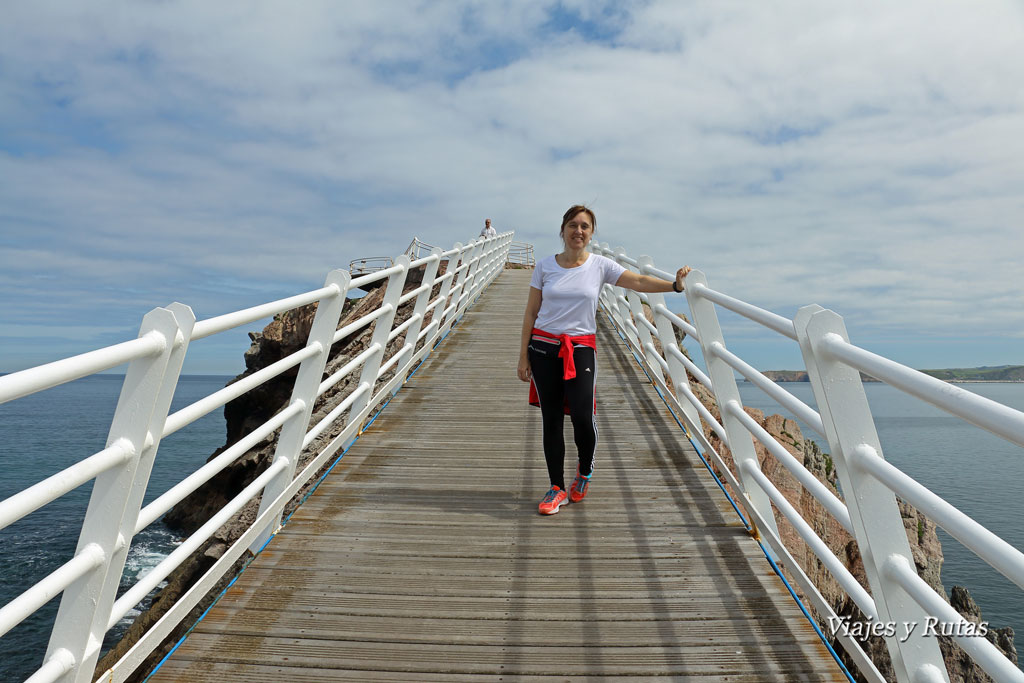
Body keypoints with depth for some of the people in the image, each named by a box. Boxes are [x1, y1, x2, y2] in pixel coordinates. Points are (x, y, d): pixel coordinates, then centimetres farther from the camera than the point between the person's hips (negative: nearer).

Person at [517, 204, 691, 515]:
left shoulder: (600, 265, 3)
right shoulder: (545, 266, 3)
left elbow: (638, 282, -8)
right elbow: (531, 312, 4)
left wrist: (674, 284, -23)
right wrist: (523, 356, 1)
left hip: (581, 349, -1)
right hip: (543, 347, 1)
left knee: (582, 416, -14)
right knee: (551, 420, 4)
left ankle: (585, 470, 20)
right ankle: (557, 489, 18)